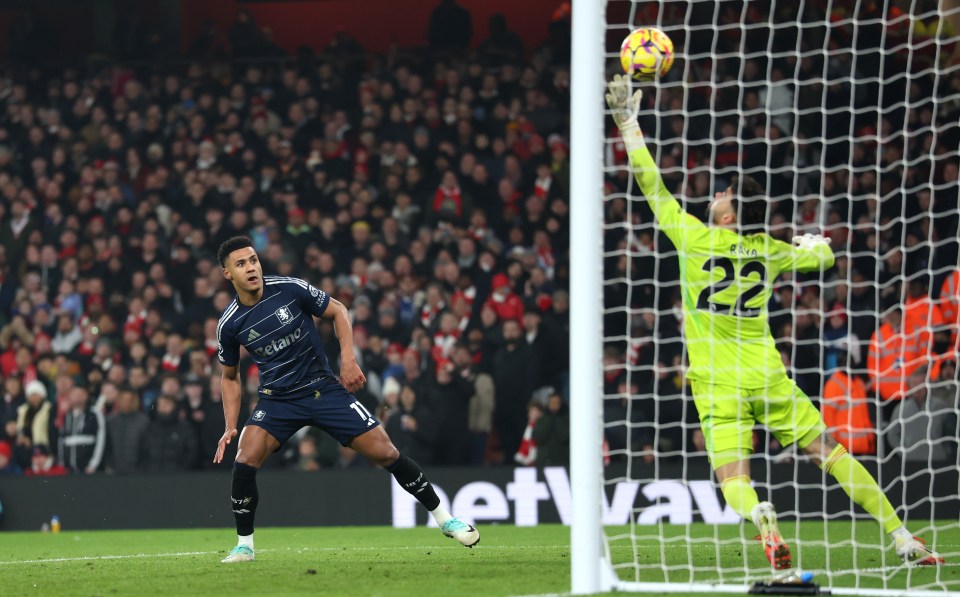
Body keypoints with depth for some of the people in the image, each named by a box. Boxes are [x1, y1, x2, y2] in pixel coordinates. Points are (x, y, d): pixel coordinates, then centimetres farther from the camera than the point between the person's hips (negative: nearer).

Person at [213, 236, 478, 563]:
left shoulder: (289, 289, -13)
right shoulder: (229, 324, -7)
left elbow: (338, 311, 3)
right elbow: (231, 377, 9)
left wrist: (348, 360, -8)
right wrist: (230, 427, 0)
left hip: (323, 387, -1)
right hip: (277, 399, 1)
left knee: (385, 452, -5)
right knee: (245, 460, -23)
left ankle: (445, 519, 10)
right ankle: (244, 544, -4)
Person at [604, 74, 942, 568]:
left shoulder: (695, 237, -6)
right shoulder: (771, 251, 4)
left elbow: (649, 179, -1)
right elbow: (824, 255, 22)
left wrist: (627, 120, 6)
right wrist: (816, 242, 45)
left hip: (718, 384, -3)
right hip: (768, 375, 3)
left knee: (733, 478, -11)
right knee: (832, 453, 8)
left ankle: (764, 523, -44)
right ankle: (901, 538, 5)